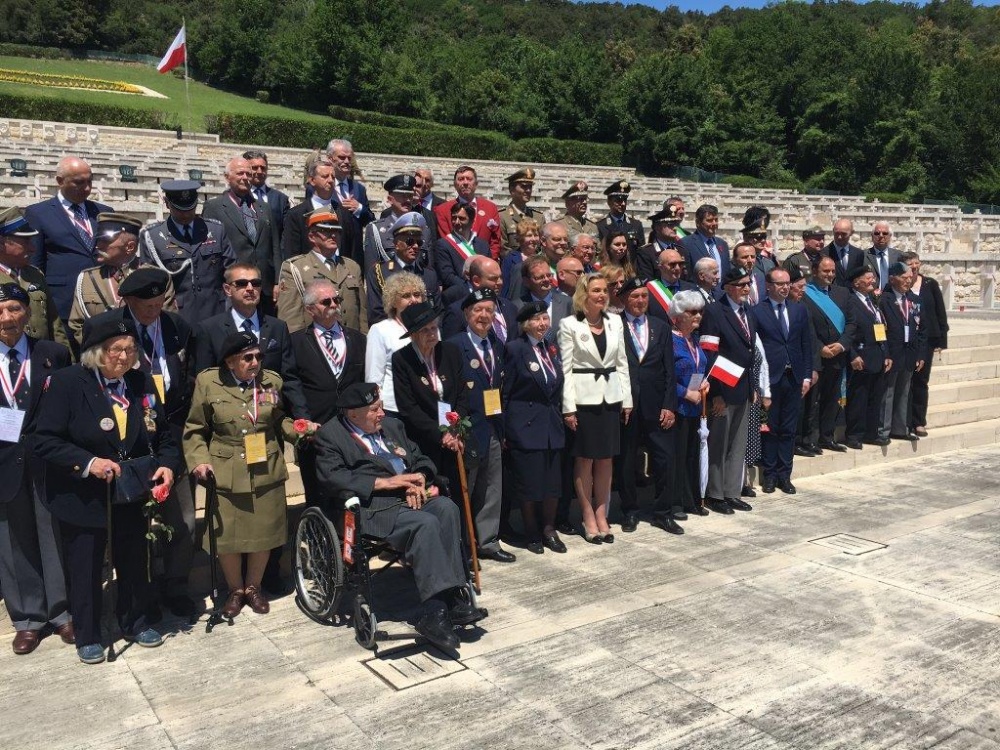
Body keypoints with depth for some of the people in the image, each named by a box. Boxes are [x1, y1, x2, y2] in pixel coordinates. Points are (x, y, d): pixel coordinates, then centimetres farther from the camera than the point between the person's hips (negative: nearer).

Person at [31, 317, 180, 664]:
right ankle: (87, 636, 32)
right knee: (84, 569, 12)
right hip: (83, 499, -4)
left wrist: (168, 464, -13)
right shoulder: (66, 382, -14)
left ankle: (136, 623, 39)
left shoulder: (143, 383, -1)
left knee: (135, 563, 17)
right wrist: (87, 463, -25)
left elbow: (162, 434, 5)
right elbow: (43, 439, -15)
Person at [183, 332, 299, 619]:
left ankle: (253, 587, 34)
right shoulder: (208, 382, -4)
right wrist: (199, 460, -11)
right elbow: (195, 430, 3)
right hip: (225, 474, -1)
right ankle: (235, 590, 31)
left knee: (263, 532, 10)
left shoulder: (271, 381, 1)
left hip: (266, 473, 2)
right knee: (226, 536, 6)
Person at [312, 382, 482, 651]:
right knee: (425, 523, -32)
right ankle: (435, 611, -28)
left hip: (411, 496, 6)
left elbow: (422, 460, 21)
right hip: (371, 504, -6)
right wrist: (383, 482, -16)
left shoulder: (392, 425, 22)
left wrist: (418, 479, -4)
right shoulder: (330, 435, 4)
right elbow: (333, 478, -11)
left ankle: (451, 598, -23)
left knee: (446, 508, -26)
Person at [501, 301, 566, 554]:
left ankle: (549, 529, 25)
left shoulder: (551, 349, 11)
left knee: (553, 482, 9)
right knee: (529, 483, 1)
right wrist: (504, 429, -8)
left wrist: (559, 418, 11)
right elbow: (506, 390, -8)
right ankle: (532, 534, 17)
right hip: (525, 425, -6)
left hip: (552, 424, 6)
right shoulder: (514, 348, -8)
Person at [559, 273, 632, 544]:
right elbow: (566, 368, -7)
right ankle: (589, 518, 14)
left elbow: (622, 363, 11)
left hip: (611, 397, 4)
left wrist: (627, 399, 7)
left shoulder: (615, 322, 7)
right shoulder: (570, 324, -6)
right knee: (585, 460, 4)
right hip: (583, 397, -4)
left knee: (606, 460, 8)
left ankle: (601, 515, 19)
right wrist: (568, 407, -11)